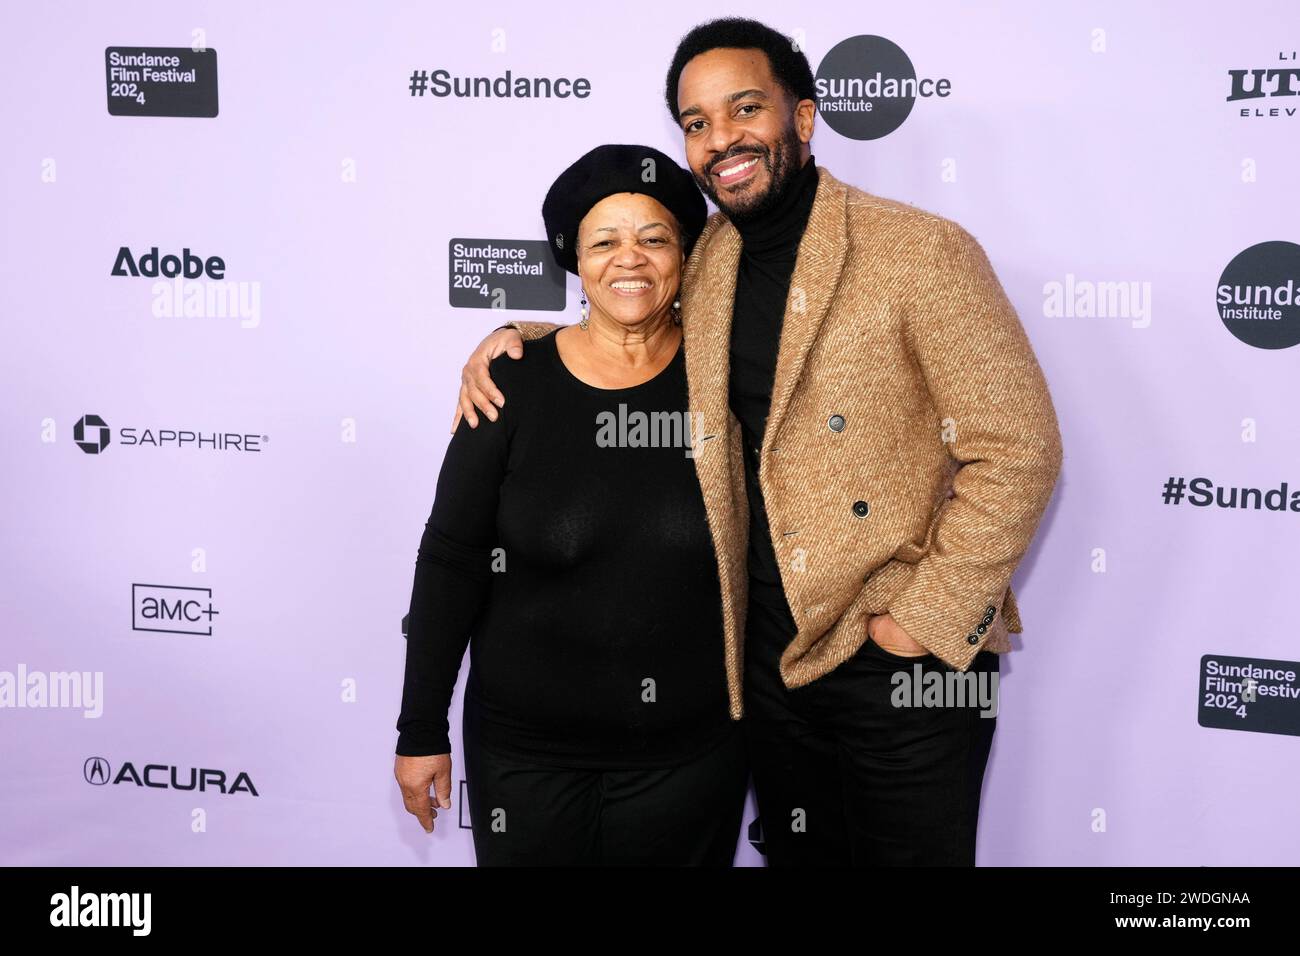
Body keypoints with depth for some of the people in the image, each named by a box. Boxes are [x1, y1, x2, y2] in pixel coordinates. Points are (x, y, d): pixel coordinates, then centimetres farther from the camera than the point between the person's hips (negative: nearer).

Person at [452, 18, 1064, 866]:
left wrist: (925, 621, -16)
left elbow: (1018, 451, -14)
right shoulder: (703, 262, 5)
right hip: (770, 652, 6)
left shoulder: (921, 252, -14)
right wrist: (518, 338, 5)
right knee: (798, 856, 20)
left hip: (905, 663, -5)